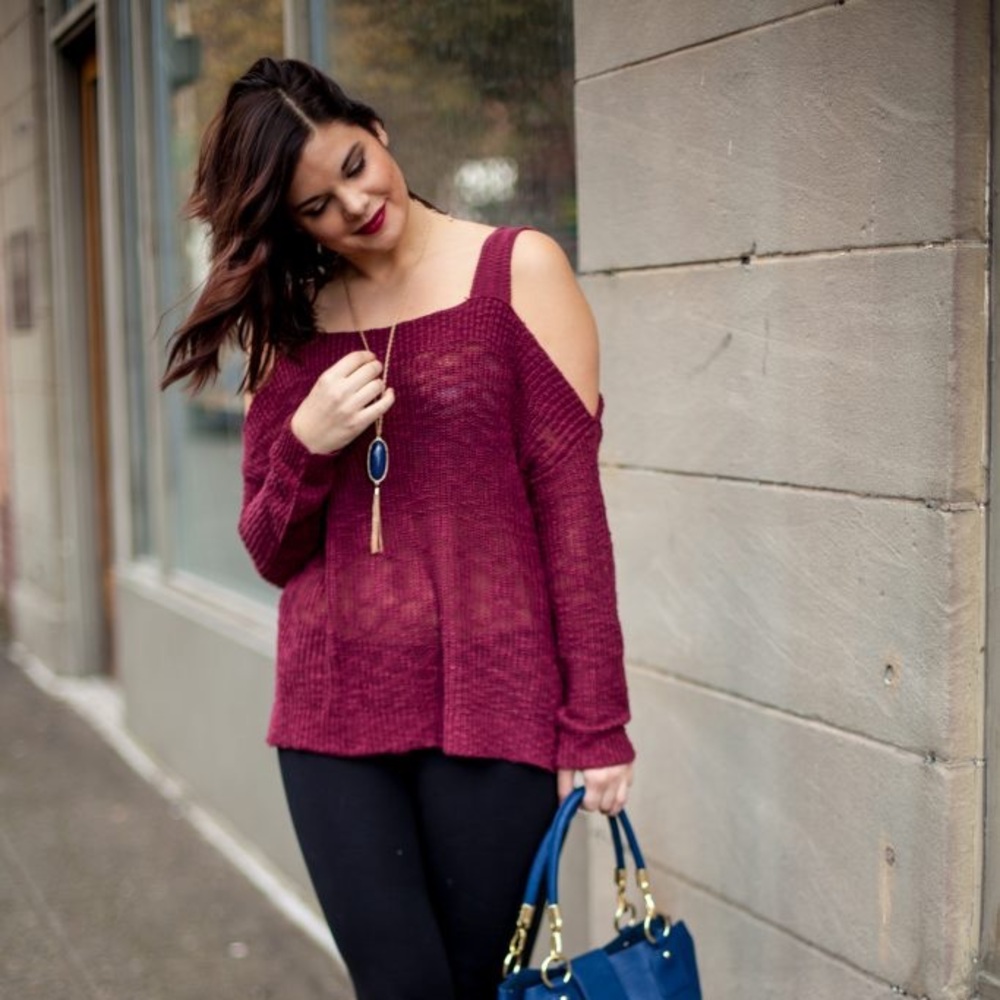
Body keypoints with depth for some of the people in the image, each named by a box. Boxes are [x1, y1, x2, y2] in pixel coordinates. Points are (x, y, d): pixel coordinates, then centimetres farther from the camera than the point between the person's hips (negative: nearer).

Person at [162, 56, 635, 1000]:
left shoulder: (517, 272, 0)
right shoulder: (291, 323, 10)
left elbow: (571, 500, -4)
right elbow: (272, 554, 12)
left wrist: (594, 723, -8)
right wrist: (306, 446, -9)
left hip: (489, 708, -2)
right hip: (334, 714, 3)